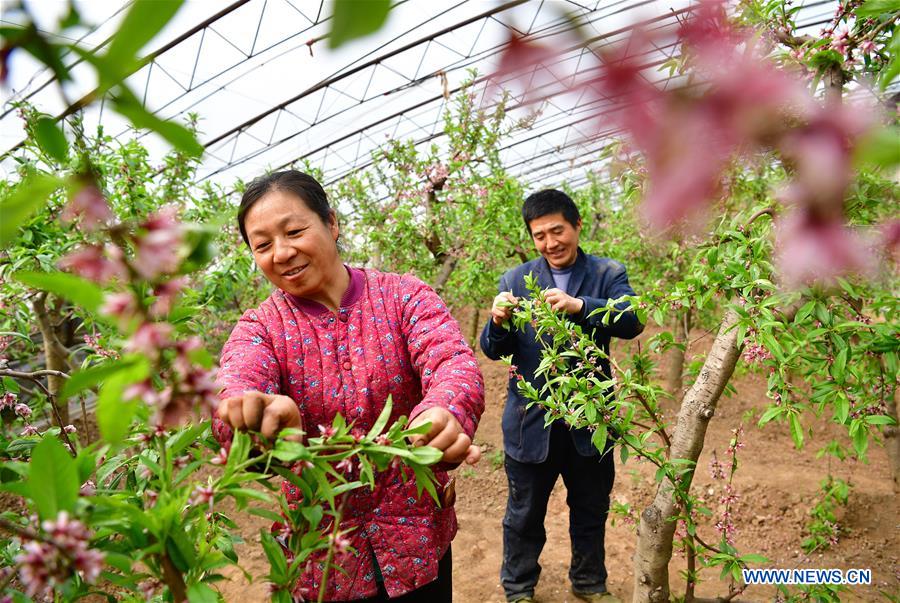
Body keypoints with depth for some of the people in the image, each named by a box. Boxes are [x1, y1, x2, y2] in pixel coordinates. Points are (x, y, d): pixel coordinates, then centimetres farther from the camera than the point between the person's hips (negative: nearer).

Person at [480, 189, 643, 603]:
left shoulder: (608, 274, -1)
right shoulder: (515, 280, 0)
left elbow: (632, 321, -19)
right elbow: (493, 350, -4)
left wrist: (580, 305, -36)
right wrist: (498, 321, -28)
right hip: (531, 421, 0)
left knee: (591, 510, 20)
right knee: (525, 514, 15)